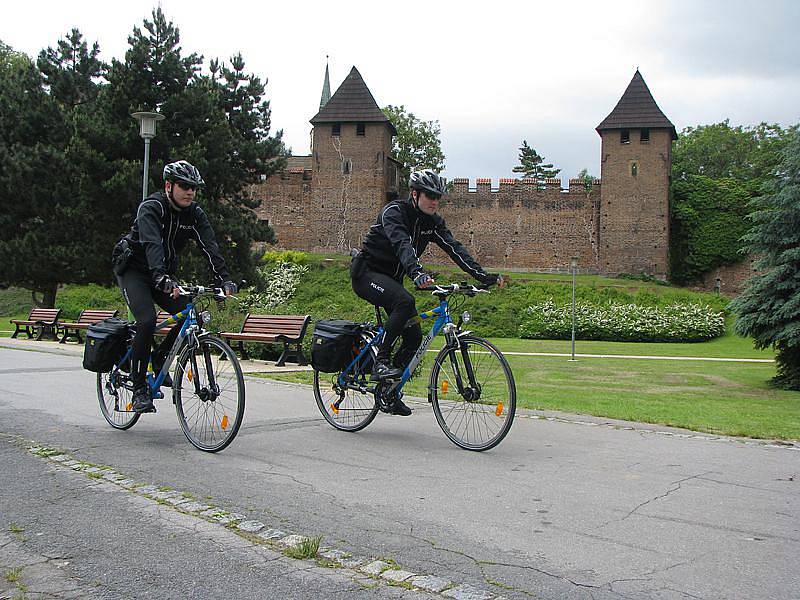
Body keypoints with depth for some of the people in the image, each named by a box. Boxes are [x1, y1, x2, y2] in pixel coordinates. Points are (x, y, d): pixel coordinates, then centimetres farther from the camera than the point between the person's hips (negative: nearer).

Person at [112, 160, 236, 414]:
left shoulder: (194, 213, -6)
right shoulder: (151, 208, -23)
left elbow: (210, 247, -17)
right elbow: (152, 245, -40)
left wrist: (225, 279, -32)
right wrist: (162, 278, -56)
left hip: (164, 273, 6)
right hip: (133, 269, -6)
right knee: (147, 320, -25)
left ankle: (159, 359, 11)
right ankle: (139, 389, -15)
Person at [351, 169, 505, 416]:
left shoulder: (432, 222, 0)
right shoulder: (394, 212, -21)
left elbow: (454, 249, -10)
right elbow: (402, 245, -40)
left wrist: (484, 276, -22)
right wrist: (418, 274, -58)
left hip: (391, 279, 8)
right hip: (367, 273, -7)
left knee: (414, 335, -3)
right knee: (404, 301, -35)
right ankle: (381, 363, -27)